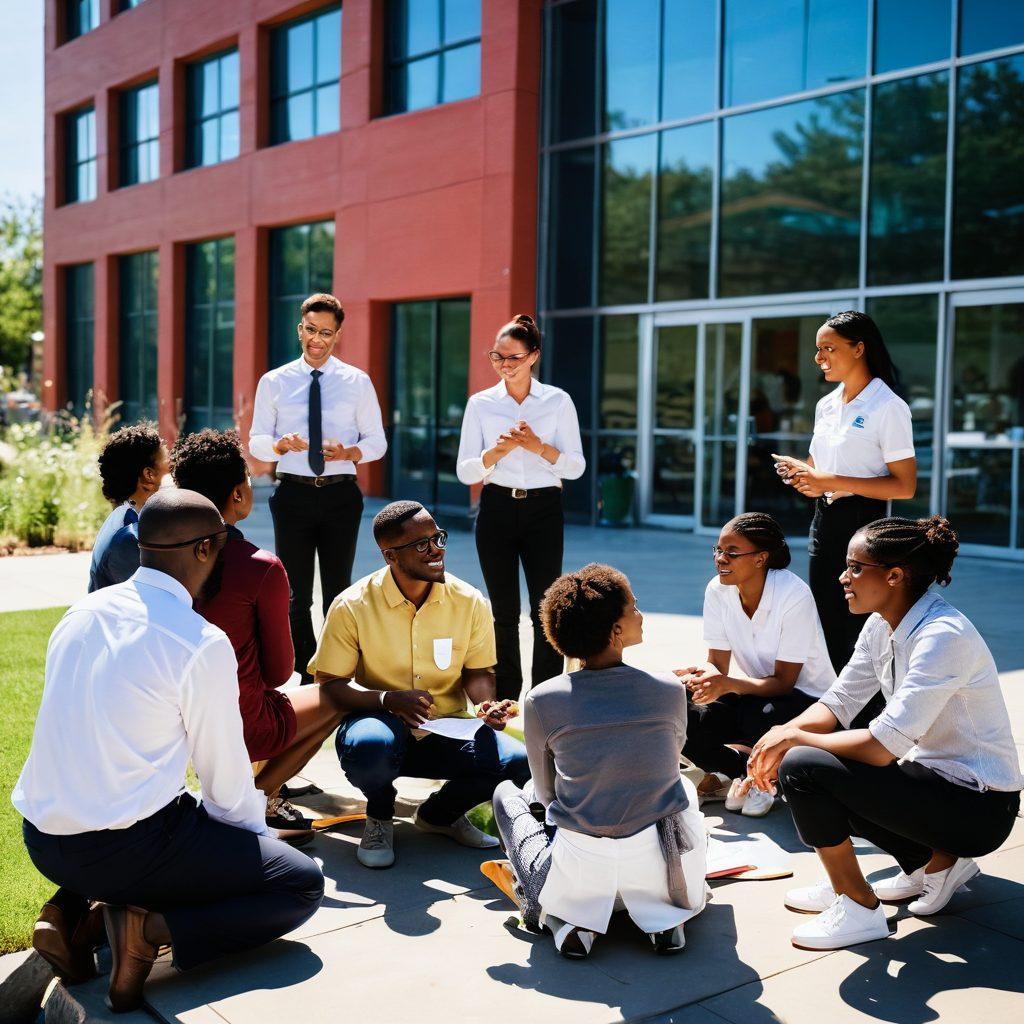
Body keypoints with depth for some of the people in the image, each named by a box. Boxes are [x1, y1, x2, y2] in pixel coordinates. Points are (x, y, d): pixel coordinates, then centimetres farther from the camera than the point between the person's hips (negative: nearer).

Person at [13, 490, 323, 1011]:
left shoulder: (83, 611, 4)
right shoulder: (203, 645, -16)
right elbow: (225, 776, -8)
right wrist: (255, 830, 14)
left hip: (40, 839, 8)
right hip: (122, 849, -7)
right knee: (304, 886, 3)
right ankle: (150, 929, -12)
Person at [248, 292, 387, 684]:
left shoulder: (357, 382, 3)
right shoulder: (274, 382, 4)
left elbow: (377, 441, 4)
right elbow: (255, 441, 4)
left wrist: (348, 453, -16)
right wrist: (280, 445, -18)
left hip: (341, 494, 0)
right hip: (293, 493, 1)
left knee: (338, 589, 9)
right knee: (296, 593, 7)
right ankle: (307, 676, 20)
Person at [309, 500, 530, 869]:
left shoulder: (469, 601, -4)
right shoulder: (352, 606, -12)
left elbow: (478, 672, 7)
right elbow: (329, 685, -9)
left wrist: (487, 702, -17)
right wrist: (388, 699, -27)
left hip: (446, 732, 3)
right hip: (381, 722, -3)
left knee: (522, 763, -23)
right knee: (368, 748, -40)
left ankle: (439, 813, 10)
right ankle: (380, 816, 0)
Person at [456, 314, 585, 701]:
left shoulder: (558, 401, 2)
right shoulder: (480, 403, 4)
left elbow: (575, 467, -1)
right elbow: (465, 471, 1)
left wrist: (538, 446, -17)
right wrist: (496, 452, -18)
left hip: (543, 510, -1)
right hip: (497, 509, 1)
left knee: (545, 609, -2)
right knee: (504, 611, 8)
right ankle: (505, 701, 18)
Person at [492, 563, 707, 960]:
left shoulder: (541, 701, -7)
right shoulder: (670, 690, -4)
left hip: (579, 873, -1)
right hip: (663, 871, 1)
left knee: (507, 794, 25)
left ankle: (563, 919, 7)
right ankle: (665, 917, 14)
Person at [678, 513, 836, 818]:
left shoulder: (794, 595, -23)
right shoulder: (718, 590, -8)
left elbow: (783, 681, -22)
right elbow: (717, 664, -5)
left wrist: (728, 684, -39)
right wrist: (700, 677, -30)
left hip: (807, 699, -4)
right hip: (752, 696, 4)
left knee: (759, 715, -39)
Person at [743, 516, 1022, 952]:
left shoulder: (942, 636, -25)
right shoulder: (882, 625, 3)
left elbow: (885, 744, -30)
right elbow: (839, 702, 6)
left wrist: (794, 738, -19)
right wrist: (782, 735, -12)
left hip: (979, 806, -10)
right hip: (938, 776, 10)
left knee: (801, 769, -21)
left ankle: (858, 908, -2)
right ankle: (933, 862, 14)